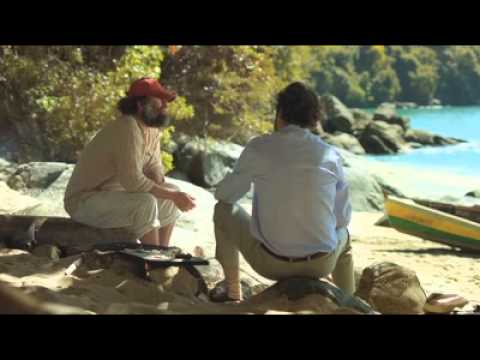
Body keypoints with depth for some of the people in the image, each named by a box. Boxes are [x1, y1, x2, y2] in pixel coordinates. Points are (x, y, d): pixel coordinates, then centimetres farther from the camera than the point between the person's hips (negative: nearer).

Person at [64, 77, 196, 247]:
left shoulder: (153, 129, 3)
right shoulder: (128, 127, -25)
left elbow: (155, 171, 8)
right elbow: (132, 180, -32)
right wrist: (173, 196, -23)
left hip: (115, 194, 10)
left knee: (172, 193, 8)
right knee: (145, 202, -30)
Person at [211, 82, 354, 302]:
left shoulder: (259, 147, -6)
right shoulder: (330, 155, 0)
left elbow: (225, 195, 7)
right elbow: (343, 217, 7)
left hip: (271, 263, -2)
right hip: (321, 264, 2)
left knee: (224, 210, 23)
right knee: (343, 236, 38)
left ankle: (232, 290, 34)